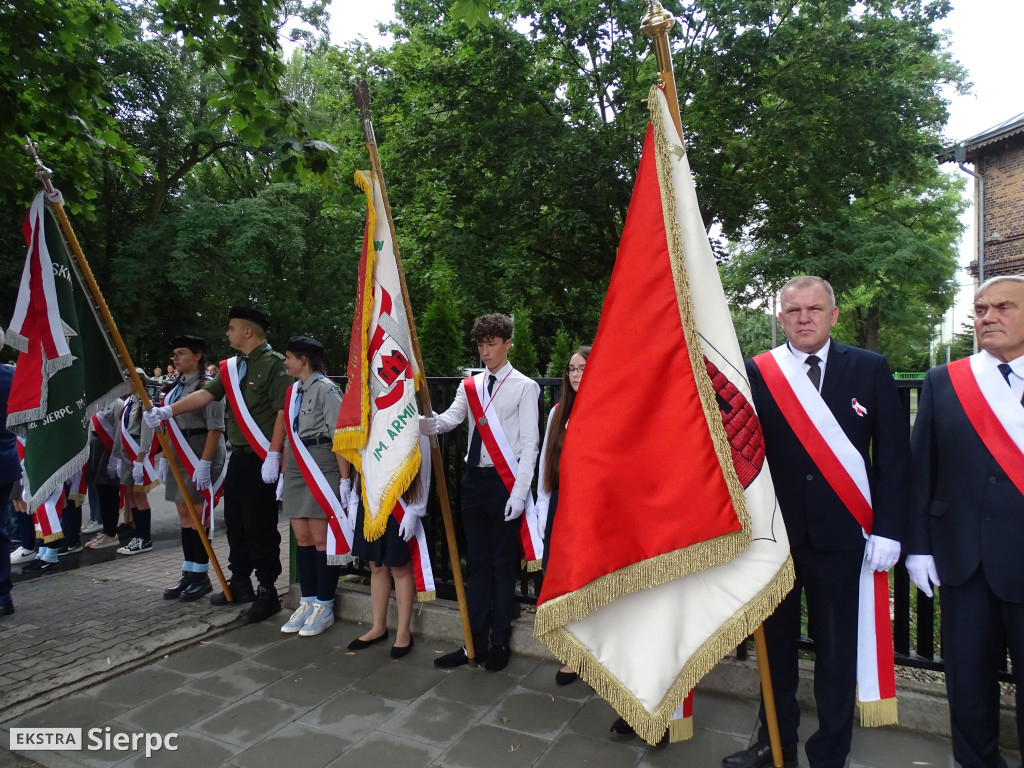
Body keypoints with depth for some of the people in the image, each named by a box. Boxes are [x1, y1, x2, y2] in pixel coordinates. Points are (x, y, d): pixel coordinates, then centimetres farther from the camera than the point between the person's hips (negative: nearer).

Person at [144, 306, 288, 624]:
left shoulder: (274, 364, -11)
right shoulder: (231, 367, 15)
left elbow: (283, 412, -17)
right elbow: (206, 394, 6)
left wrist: (273, 455, -21)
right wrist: (168, 410, -8)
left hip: (262, 459, -8)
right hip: (238, 455, 9)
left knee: (260, 526, -4)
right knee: (235, 523, 15)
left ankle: (267, 592, 8)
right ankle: (240, 583, 30)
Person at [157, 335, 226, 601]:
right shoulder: (175, 388, 15)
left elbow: (215, 428, -17)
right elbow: (171, 427, 19)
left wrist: (204, 463, -21)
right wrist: (164, 459, 15)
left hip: (201, 459, -8)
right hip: (180, 459, 8)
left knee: (198, 518, -2)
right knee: (185, 518, 11)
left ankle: (201, 576, 9)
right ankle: (188, 573, 19)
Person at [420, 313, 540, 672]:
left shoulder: (524, 387, -3)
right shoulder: (470, 386, 12)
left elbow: (529, 443, -8)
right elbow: (448, 419, -3)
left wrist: (519, 492, -14)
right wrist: (421, 420, -25)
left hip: (505, 482, -5)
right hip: (474, 479, 5)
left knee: (503, 564, 6)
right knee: (477, 563, 12)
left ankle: (499, 644, 20)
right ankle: (475, 643, 22)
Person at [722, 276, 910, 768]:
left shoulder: (870, 369, 1)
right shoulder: (755, 372, -2)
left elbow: (893, 455, 1)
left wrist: (887, 528, -3)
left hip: (841, 534, 0)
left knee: (837, 651, 11)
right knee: (776, 641, 15)